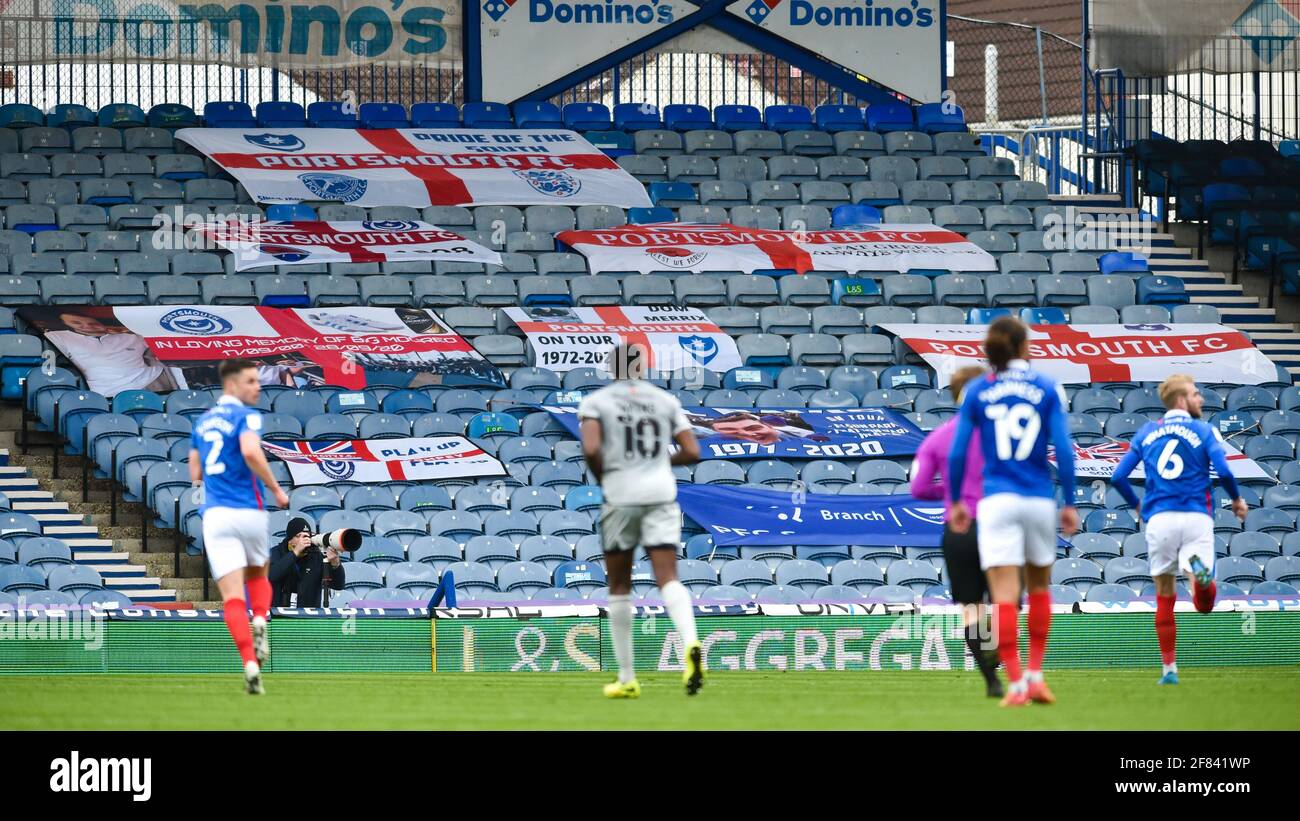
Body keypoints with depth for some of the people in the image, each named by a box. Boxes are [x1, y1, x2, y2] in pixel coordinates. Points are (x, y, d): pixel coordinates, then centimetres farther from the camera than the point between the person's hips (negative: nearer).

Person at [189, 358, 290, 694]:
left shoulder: (202, 422, 16)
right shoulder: (246, 416, -5)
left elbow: (195, 474, 22)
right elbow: (251, 452, -25)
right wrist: (276, 489, -14)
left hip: (214, 514, 3)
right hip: (249, 512, -3)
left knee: (232, 595, -5)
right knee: (257, 575, 24)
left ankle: (250, 662, -22)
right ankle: (259, 621, -6)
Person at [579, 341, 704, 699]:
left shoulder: (595, 402, 1)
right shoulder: (664, 400, 10)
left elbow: (591, 449, -14)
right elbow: (692, 452, 6)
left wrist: (602, 477, 5)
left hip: (620, 495, -2)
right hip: (661, 493, 2)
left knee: (619, 587, 11)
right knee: (667, 578, -6)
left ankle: (627, 678, 13)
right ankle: (690, 643, -35)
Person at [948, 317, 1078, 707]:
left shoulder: (977, 392, 2)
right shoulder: (1047, 390, 1)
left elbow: (957, 452, 1)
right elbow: (1064, 451, -4)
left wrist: (955, 501, 12)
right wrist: (1070, 504, 3)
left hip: (997, 500, -1)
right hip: (1039, 499, 1)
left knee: (1004, 595, -5)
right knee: (1039, 588, 19)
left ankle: (1015, 684, -13)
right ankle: (1036, 675, 16)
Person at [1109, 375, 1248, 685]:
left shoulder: (1146, 433, 13)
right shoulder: (1205, 431, 3)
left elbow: (1118, 477, 9)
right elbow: (1223, 472, -9)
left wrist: (1136, 505, 27)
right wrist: (1237, 501, 10)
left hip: (1159, 520, 2)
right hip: (1196, 517, -2)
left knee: (1164, 598, 14)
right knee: (1204, 604, -4)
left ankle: (1169, 669, 11)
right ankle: (1198, 570, -38)